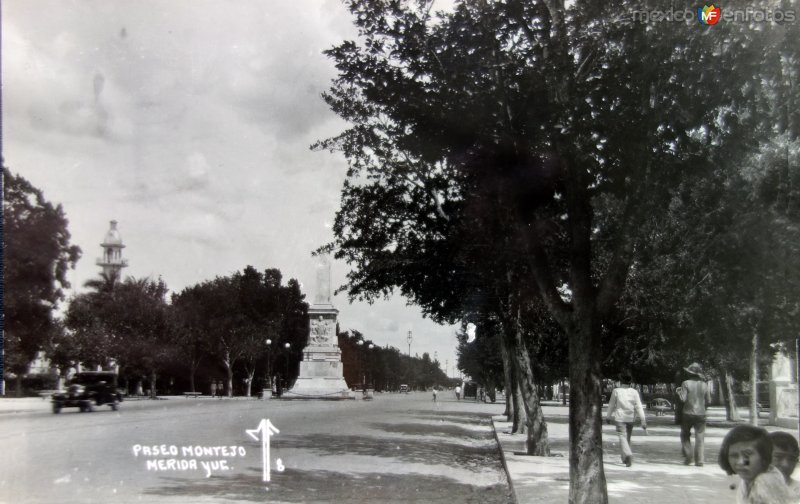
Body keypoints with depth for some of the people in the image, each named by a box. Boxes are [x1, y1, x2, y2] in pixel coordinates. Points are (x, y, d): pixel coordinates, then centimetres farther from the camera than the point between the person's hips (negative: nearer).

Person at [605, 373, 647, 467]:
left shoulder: (616, 391, -2)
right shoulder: (634, 392, 1)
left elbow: (611, 405, 6)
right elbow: (639, 407, -5)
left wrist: (608, 417, 19)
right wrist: (643, 419, -7)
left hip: (619, 418, -3)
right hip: (630, 418, 3)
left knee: (622, 437, -8)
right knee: (627, 438, 17)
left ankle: (628, 455, -31)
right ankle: (624, 458, 26)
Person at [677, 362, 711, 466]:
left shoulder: (686, 383, -8)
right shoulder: (704, 385, 1)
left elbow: (683, 399, -13)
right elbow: (708, 401, 4)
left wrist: (679, 392, 5)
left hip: (688, 413, -2)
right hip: (700, 414, 2)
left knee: (685, 436, 15)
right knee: (700, 437, 5)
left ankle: (688, 457, 9)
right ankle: (699, 460, 1)